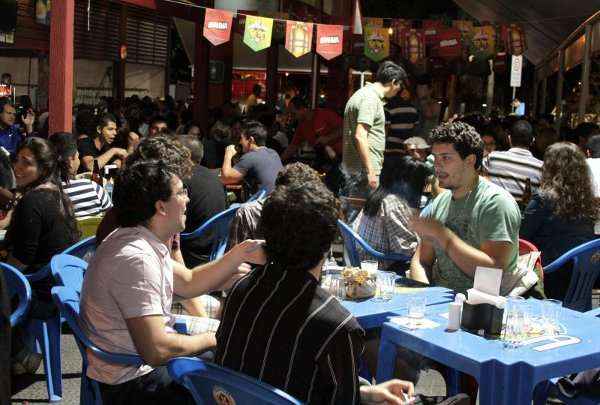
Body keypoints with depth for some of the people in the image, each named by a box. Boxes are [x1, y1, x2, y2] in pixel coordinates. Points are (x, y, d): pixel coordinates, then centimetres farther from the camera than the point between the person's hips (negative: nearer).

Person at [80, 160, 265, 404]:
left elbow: (187, 284, 11)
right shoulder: (136, 259, -29)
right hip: (133, 385, -9)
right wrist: (210, 339, -14)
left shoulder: (142, 240, 1)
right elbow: (156, 351, -30)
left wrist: (240, 254, 2)